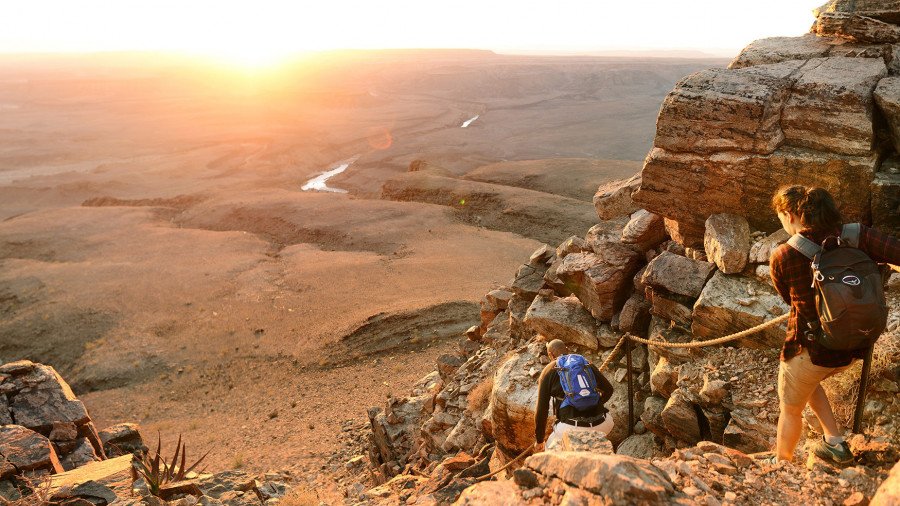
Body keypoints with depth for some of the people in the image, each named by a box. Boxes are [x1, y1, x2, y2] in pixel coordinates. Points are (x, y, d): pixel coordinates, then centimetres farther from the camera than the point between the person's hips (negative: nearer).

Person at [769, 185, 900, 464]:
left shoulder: (781, 258, -17)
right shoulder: (855, 236, -10)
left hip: (811, 350, -5)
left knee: (790, 409, 22)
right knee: (808, 380, 36)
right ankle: (834, 440, 30)